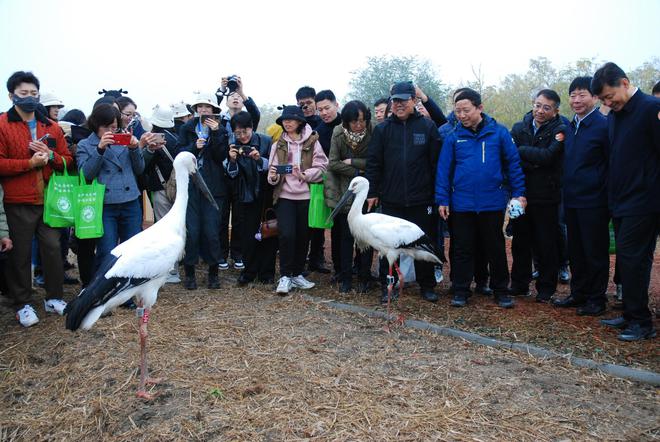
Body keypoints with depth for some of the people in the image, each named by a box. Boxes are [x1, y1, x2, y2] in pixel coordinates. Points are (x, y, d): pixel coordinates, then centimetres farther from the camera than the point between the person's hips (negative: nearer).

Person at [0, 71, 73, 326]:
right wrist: (30, 163, -17)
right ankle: (23, 304, 17)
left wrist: (50, 156, -8)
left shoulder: (51, 127, 11)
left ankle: (54, 298, 21)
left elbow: (67, 160, 11)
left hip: (50, 200, 4)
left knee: (52, 248, 8)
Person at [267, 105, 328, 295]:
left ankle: (297, 274, 22)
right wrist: (273, 177, -15)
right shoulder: (278, 145, 10)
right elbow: (273, 169, 7)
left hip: (305, 195, 0)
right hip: (284, 195, 0)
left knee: (302, 236, 6)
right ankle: (285, 276, 0)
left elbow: (321, 166, -3)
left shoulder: (312, 142, 2)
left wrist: (304, 175, -17)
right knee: (286, 234, -12)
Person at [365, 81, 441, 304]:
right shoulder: (382, 129, 5)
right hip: (390, 200, 1)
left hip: (421, 200, 0)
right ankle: (387, 287, 20)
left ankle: (427, 286, 25)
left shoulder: (428, 127, 2)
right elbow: (373, 163, 4)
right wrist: (372, 193, 0)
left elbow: (436, 162, 2)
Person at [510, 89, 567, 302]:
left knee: (546, 245, 5)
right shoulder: (519, 128, 6)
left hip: (546, 197, -3)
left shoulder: (560, 131, -5)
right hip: (521, 194, 4)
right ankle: (519, 284, 27)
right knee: (520, 242, 13)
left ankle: (546, 288, 19)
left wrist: (520, 151, -11)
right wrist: (534, 163, -16)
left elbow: (547, 157, -19)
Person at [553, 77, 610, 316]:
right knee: (575, 251, 15)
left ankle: (596, 299, 16)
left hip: (593, 202, -7)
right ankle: (578, 294, 27)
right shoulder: (570, 127, 12)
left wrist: (606, 196, -13)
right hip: (571, 200, 7)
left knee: (595, 252, 4)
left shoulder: (603, 126, -11)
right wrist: (565, 190, 14)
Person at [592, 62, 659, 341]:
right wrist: (612, 197, 14)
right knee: (627, 259, 12)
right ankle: (631, 316, 23)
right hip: (620, 203, 8)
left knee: (631, 258, -6)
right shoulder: (613, 116, 13)